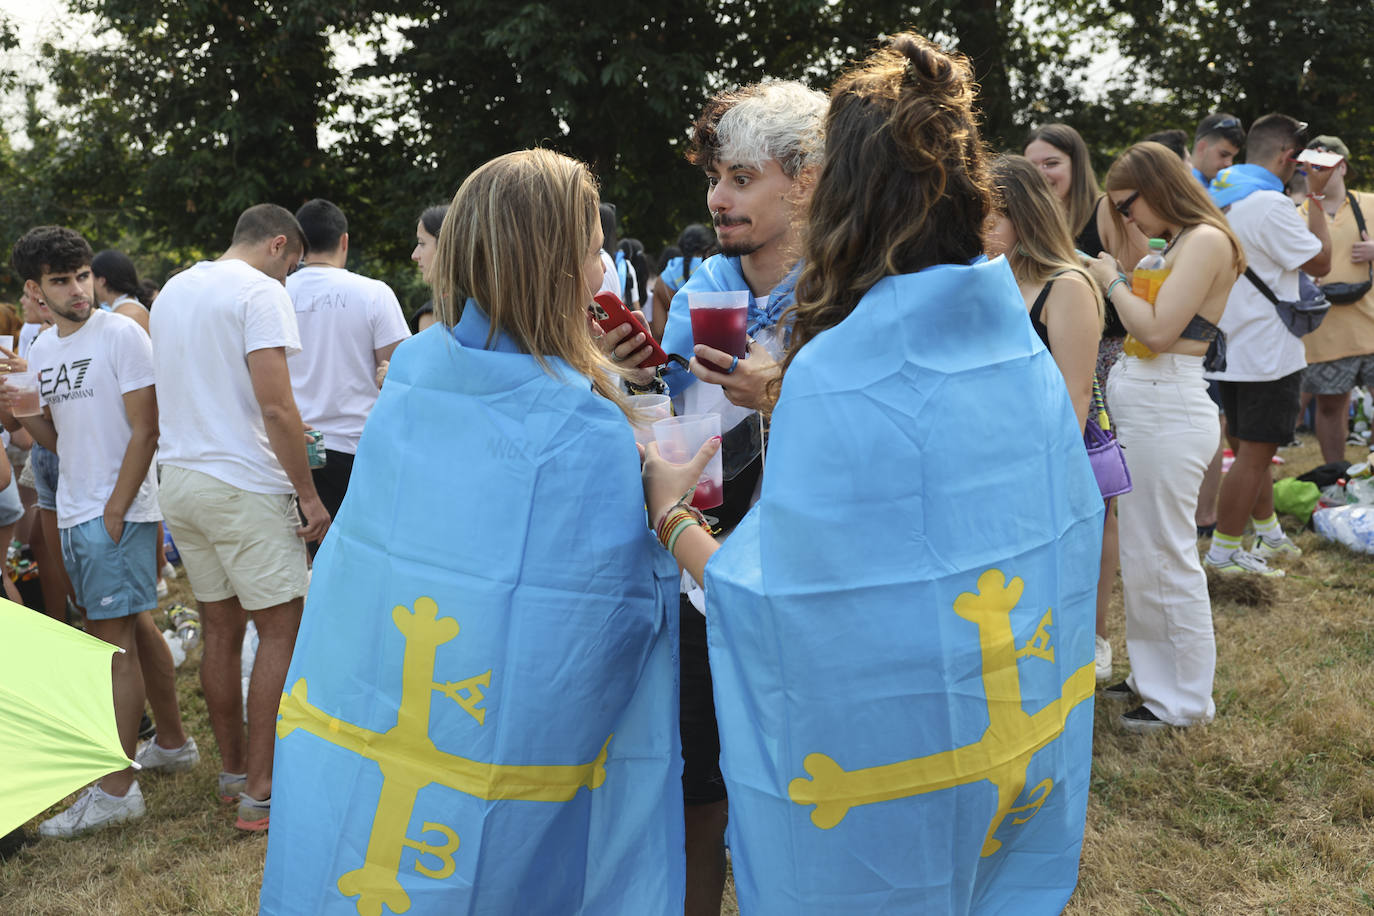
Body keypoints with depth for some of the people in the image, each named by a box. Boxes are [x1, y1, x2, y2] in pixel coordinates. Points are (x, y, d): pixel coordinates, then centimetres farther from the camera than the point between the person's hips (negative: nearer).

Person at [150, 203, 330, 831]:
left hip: (179, 479, 8)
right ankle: (260, 794, -1)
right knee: (281, 632, -1)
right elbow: (276, 407, -18)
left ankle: (233, 772, 23)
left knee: (220, 631, 15)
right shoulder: (261, 291, -10)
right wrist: (308, 495, -14)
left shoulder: (172, 291, 16)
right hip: (243, 485, -8)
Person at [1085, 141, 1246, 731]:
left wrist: (1112, 280, -6)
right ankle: (1153, 677, 27)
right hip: (1141, 409, 10)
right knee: (1140, 554, 15)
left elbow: (1157, 329, -18)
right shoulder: (1177, 245, 18)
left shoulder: (1206, 240, -11)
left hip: (1168, 411, -10)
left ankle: (1186, 699, 12)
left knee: (1166, 558, -1)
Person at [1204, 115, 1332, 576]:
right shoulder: (1270, 205, -20)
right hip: (1266, 352, -9)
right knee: (1254, 452, -2)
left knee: (1250, 447, 19)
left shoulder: (1216, 195, 7)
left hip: (1229, 345, 9)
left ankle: (1268, 533, 33)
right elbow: (1320, 262, -9)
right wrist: (1316, 197, -4)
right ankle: (1223, 552, 2)